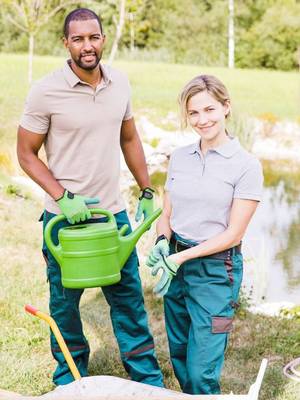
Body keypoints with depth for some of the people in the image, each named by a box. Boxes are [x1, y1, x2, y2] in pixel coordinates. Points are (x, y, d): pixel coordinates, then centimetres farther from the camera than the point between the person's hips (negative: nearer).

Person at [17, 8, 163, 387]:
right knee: (64, 302, 11)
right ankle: (69, 380, 31)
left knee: (129, 296, 11)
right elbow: (26, 154, -7)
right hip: (65, 216, -3)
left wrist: (147, 191, 12)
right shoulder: (45, 92, -13)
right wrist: (63, 198, -18)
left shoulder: (120, 83, 0)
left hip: (113, 213, 4)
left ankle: (148, 378, 25)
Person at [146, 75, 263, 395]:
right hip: (175, 265, 5)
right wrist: (162, 243, -10)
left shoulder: (246, 165, -11)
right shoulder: (179, 157, 5)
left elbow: (233, 234, -12)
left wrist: (181, 256, -17)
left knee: (201, 371, -3)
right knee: (179, 357, 16)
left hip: (216, 269, -5)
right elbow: (166, 215, 11)